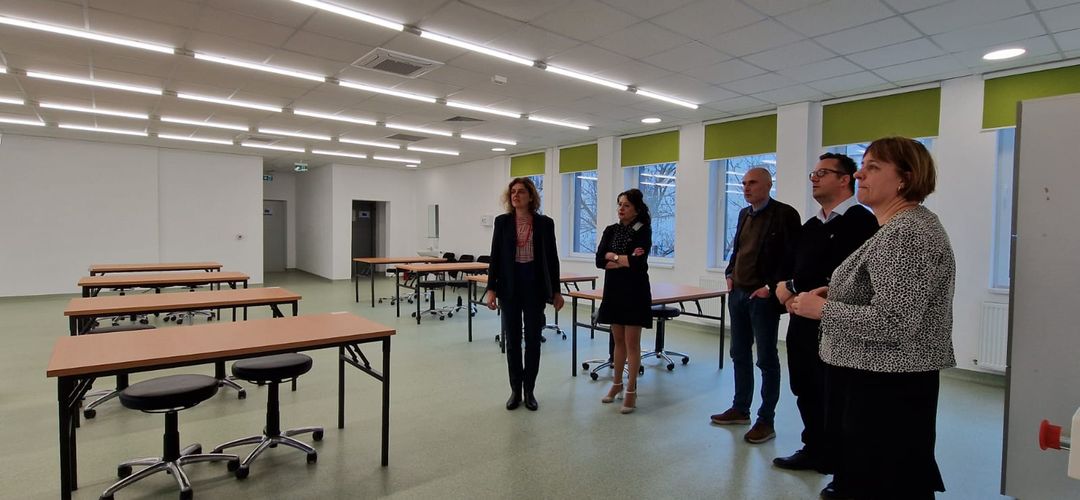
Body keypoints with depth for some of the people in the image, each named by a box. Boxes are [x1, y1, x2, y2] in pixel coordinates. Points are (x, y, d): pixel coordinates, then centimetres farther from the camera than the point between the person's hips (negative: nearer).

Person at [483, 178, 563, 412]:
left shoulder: (545, 223, 0)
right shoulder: (502, 221, 2)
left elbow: (552, 258, 3)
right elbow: (495, 257, 1)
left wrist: (556, 291, 2)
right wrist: (491, 288, -6)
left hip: (534, 285, 0)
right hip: (509, 285, 1)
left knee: (533, 339, 6)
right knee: (512, 339, 7)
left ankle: (529, 391, 20)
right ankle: (515, 390, 21)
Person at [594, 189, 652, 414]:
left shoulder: (643, 231, -7)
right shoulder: (611, 230, 7)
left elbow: (638, 263, -20)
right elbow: (599, 260, -5)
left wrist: (613, 257, -9)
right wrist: (625, 259, -16)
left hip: (635, 292, -5)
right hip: (614, 291, 5)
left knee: (632, 342, 1)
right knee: (618, 340, 15)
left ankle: (631, 390, 12)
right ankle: (617, 384, 28)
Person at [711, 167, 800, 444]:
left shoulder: (785, 214, -10)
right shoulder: (744, 214, 12)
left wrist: (770, 287, -17)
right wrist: (730, 274, 7)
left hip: (763, 297, -7)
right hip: (738, 294, 7)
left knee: (767, 360, 4)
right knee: (740, 355, 15)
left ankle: (766, 420, 14)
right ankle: (740, 409, 29)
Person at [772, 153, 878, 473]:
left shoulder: (860, 221, -11)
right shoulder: (810, 226, 16)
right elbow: (789, 266, 17)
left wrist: (793, 287, -12)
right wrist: (782, 288, -6)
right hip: (802, 320, 8)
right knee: (806, 393, 17)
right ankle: (815, 451, 34)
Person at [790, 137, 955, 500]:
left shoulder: (906, 233, -20)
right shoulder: (901, 225, 13)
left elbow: (892, 322, -27)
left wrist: (822, 309, -16)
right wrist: (837, 293, 8)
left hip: (887, 388, -10)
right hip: (879, 379, 10)